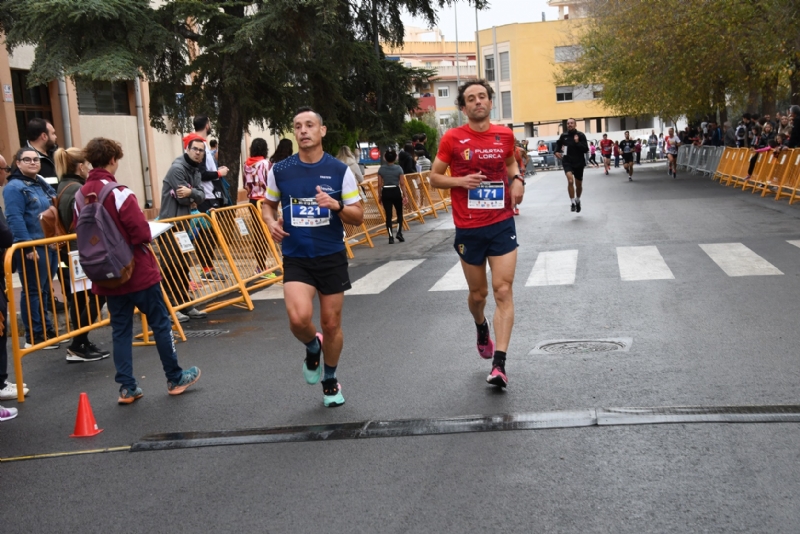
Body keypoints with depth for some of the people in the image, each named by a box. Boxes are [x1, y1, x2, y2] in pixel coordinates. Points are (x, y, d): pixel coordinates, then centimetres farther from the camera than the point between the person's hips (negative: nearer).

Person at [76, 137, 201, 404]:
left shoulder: (81, 196, 1)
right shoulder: (119, 193, -19)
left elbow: (81, 235, 8)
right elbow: (142, 234, -22)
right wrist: (145, 235, 0)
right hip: (137, 271, -6)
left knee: (121, 330, 11)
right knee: (160, 323, 8)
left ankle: (127, 388, 12)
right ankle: (175, 379, 17)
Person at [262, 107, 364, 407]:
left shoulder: (340, 171, -5)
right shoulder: (280, 170, -1)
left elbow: (358, 217, -3)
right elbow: (268, 204, 15)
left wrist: (337, 205, -23)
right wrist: (271, 222, -7)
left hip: (332, 257, 0)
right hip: (296, 258, 0)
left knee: (331, 323, 8)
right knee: (299, 318, -21)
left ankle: (330, 381, 33)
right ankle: (312, 347, 17)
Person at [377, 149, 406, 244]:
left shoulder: (381, 169, -3)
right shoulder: (398, 168, -7)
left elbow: (380, 184, -1)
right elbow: (402, 183, -7)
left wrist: (379, 195, 8)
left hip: (386, 193, 1)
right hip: (396, 192, -1)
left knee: (388, 215, 4)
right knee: (399, 213, 17)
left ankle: (391, 237, 0)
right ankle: (399, 233, 4)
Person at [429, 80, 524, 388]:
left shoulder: (505, 135, 2)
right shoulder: (453, 138, -5)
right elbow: (434, 178, 2)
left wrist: (517, 179, 1)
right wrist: (461, 181, -16)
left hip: (502, 224, 1)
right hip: (468, 229, -1)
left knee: (503, 291, -8)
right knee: (478, 293, 13)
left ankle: (499, 365, -8)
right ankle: (482, 329, 48)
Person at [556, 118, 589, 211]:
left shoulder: (581, 135, -8)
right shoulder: (564, 136, -1)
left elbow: (586, 150, -12)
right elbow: (558, 143, 22)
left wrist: (577, 142, -23)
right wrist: (557, 151, 5)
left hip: (579, 162, 0)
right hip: (567, 162, 0)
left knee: (579, 185, 15)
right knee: (570, 181, -25)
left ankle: (577, 200, 44)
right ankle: (572, 203, -16)